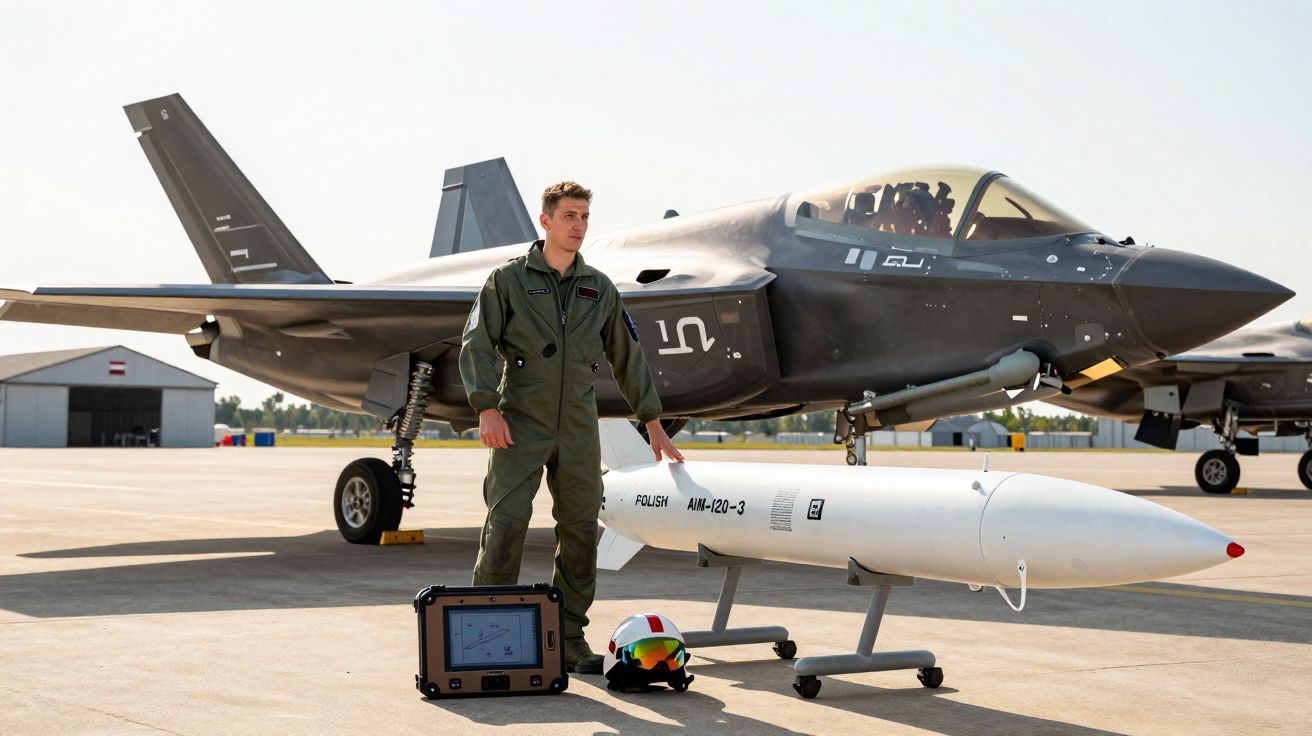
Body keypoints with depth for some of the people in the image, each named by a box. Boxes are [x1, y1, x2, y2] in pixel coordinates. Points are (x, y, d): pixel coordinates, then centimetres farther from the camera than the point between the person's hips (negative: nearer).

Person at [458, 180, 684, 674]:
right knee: (506, 525, -10)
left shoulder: (599, 289, 13)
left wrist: (653, 424, 16)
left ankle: (570, 638, 12)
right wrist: (487, 408, -16)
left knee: (580, 531, 4)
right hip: (520, 424, -4)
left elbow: (627, 358, 18)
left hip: (578, 428, 4)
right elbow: (477, 346, -3)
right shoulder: (509, 280, 3)